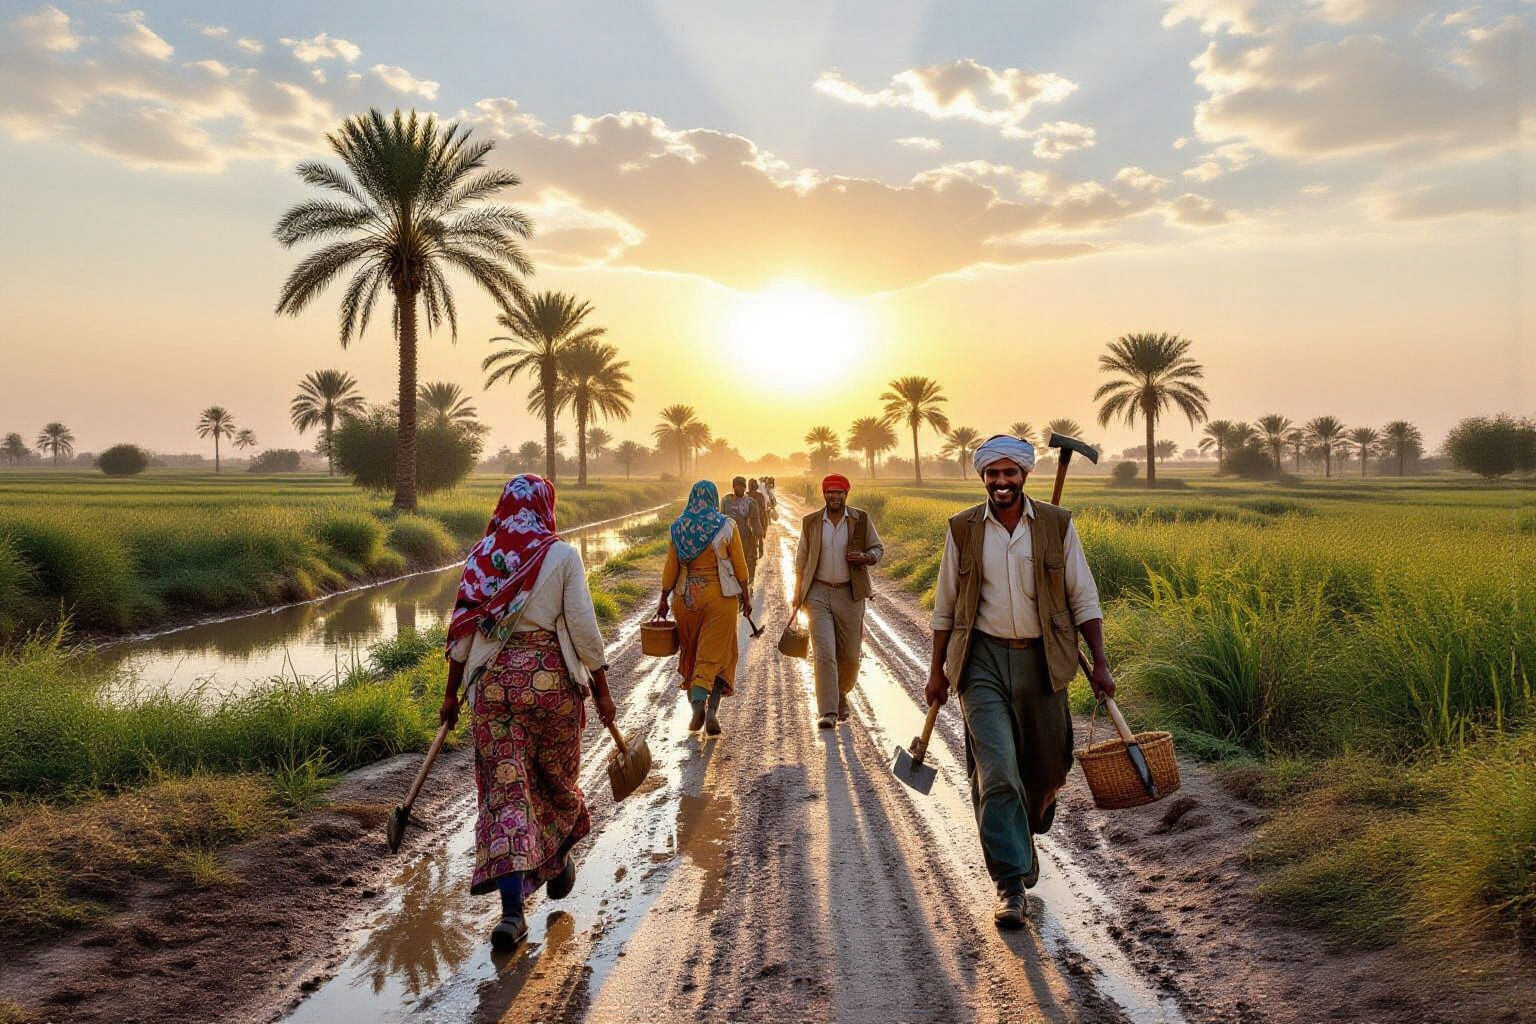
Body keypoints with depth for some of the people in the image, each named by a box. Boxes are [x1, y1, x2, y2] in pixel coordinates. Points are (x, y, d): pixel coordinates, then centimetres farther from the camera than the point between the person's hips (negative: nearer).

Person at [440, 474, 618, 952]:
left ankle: (512, 912, -3)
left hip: (493, 681, 2)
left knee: (505, 788, 3)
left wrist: (451, 694, 13)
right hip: (552, 679, -2)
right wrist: (601, 691, 1)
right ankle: (558, 864, 41)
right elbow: (583, 629, -8)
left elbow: (462, 630, 5)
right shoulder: (561, 555, -5)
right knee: (557, 777, 19)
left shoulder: (480, 556, 4)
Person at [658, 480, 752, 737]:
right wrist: (745, 594, 8)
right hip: (721, 596, -2)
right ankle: (711, 710, -11)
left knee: (692, 653, 17)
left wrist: (663, 600, 9)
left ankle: (697, 704, 13)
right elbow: (739, 565, -3)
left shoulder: (678, 528, 0)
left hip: (688, 597, 2)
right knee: (716, 653, 2)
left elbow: (671, 568, 1)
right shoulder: (726, 526, -6)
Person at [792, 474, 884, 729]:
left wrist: (864, 557, -13)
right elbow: (801, 562, 10)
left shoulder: (861, 519, 3)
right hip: (818, 593, -1)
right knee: (824, 652, -11)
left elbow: (878, 548, 11)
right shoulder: (810, 522, 5)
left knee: (850, 655, 6)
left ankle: (841, 694, 34)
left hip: (850, 594, 1)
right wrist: (797, 599, 9)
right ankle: (828, 711, -9)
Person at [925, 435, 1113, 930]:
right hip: (982, 660, -1)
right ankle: (1011, 884, -1)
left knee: (1046, 769, 11)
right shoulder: (963, 529, 2)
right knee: (997, 770, -10)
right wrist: (937, 670, 9)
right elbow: (945, 607, 8)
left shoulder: (1057, 525, 1)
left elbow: (1083, 598, 4)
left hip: (1041, 660, 1)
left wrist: (1100, 663, -3)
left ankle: (1024, 837, 42)